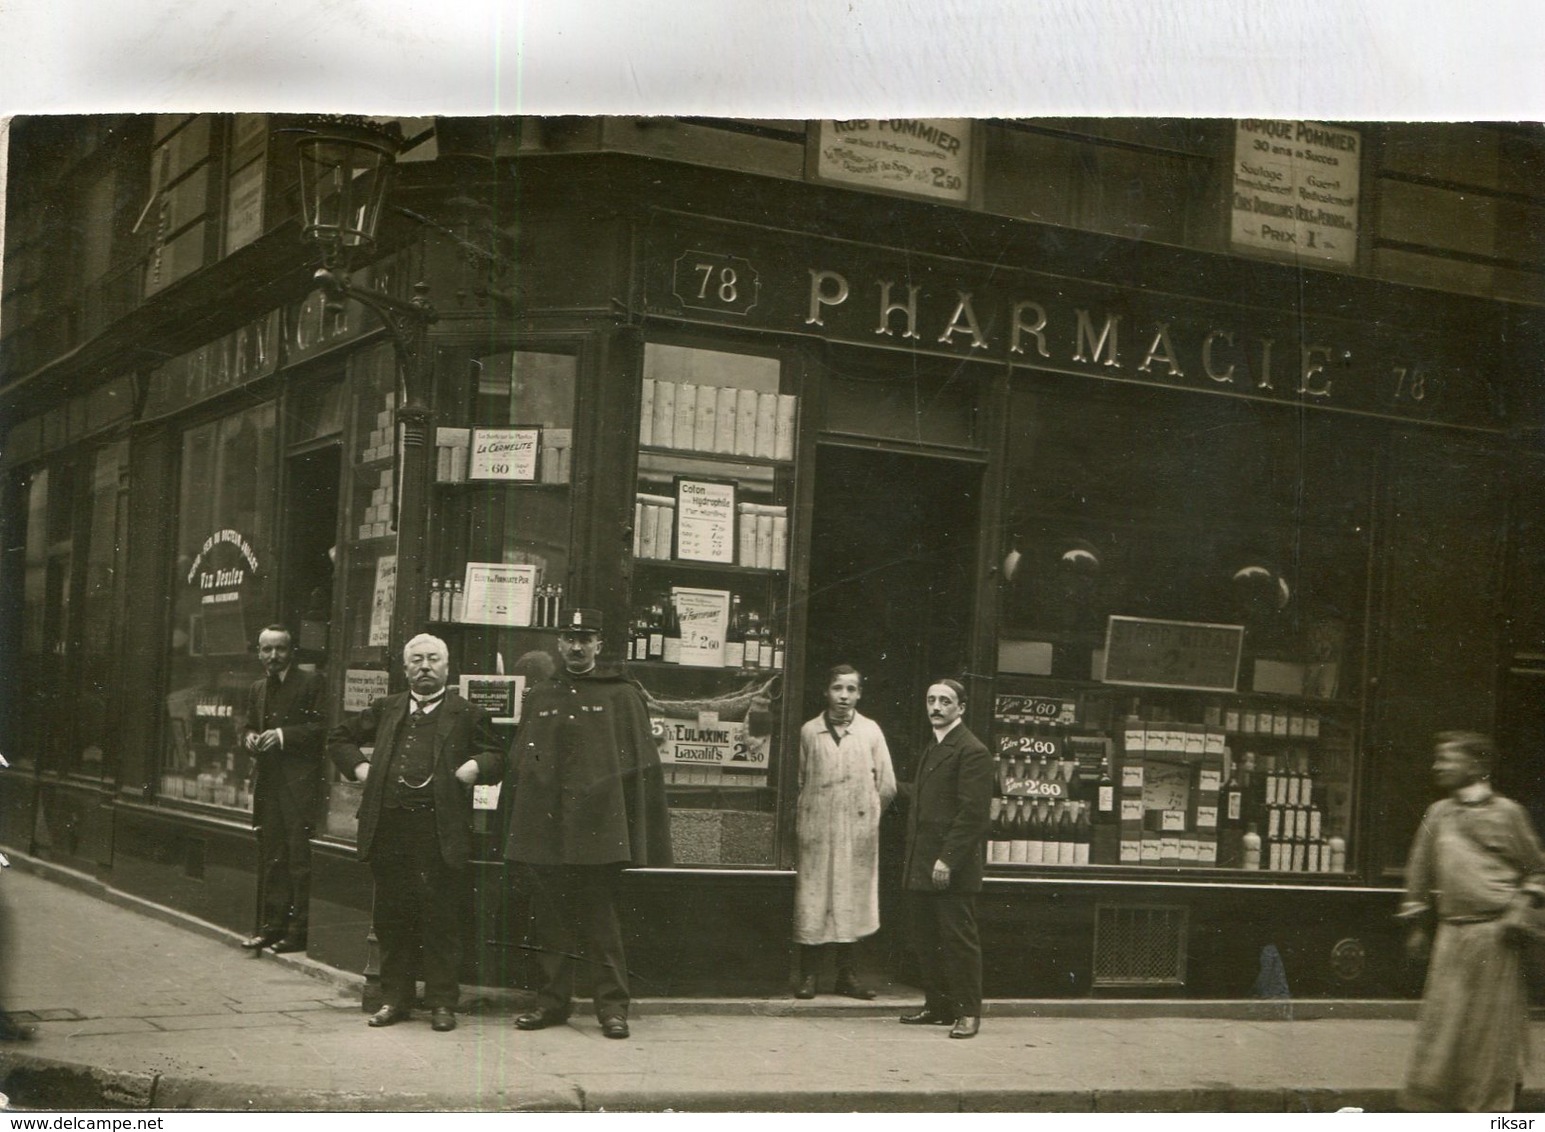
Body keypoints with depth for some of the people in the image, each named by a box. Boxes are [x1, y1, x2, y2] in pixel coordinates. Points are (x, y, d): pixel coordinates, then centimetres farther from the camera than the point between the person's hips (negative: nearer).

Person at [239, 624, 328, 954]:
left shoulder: (312, 683, -3)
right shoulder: (257, 689, 18)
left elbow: (322, 728, -8)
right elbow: (248, 726, 26)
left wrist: (284, 735, -16)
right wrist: (249, 737, 3)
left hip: (300, 781, -7)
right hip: (267, 780, 7)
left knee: (300, 855, -7)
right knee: (270, 855, 9)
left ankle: (298, 931, -3)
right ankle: (272, 925, 14)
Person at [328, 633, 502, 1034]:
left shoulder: (468, 714, 9)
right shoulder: (385, 709, 18)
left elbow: (497, 757, 10)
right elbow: (340, 737, 28)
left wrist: (476, 766, -10)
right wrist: (358, 766, 11)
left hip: (440, 831, -3)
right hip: (389, 828, 3)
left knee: (441, 918, -2)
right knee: (391, 917, 7)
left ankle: (442, 1002, 7)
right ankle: (395, 998, 17)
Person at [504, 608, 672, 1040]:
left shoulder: (622, 696, 3)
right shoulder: (540, 697, 14)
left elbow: (642, 768, 0)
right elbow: (518, 763, 15)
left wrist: (639, 839, -6)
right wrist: (515, 833, 8)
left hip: (597, 828, -4)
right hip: (544, 831, 4)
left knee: (601, 921, -2)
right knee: (549, 921, 7)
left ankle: (613, 1007, 5)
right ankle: (552, 1000, 17)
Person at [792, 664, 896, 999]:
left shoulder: (870, 731, 3)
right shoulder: (809, 732, 3)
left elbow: (887, 786, 5)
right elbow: (799, 781, 11)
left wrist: (866, 814, 8)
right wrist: (802, 816, 7)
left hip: (858, 832, 0)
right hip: (817, 830, 0)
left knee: (853, 901, 3)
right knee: (812, 899, -1)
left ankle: (846, 974, 11)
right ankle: (808, 975, 6)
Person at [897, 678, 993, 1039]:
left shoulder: (971, 752, -10)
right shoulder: (932, 750, 20)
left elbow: (974, 813, -17)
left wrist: (948, 859, -20)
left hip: (953, 869, -9)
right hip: (921, 866, 9)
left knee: (958, 939, -5)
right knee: (926, 940, 11)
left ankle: (968, 1012, 0)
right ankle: (937, 1006, 19)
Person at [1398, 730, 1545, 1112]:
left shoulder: (1506, 812, -1)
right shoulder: (1438, 814, 9)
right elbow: (1420, 872, 16)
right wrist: (1416, 927, 15)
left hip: (1495, 937, -3)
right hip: (1452, 934, 3)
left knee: (1494, 1032, 2)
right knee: (1440, 1030, 3)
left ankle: (1491, 1113, 11)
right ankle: (1425, 1110, 10)